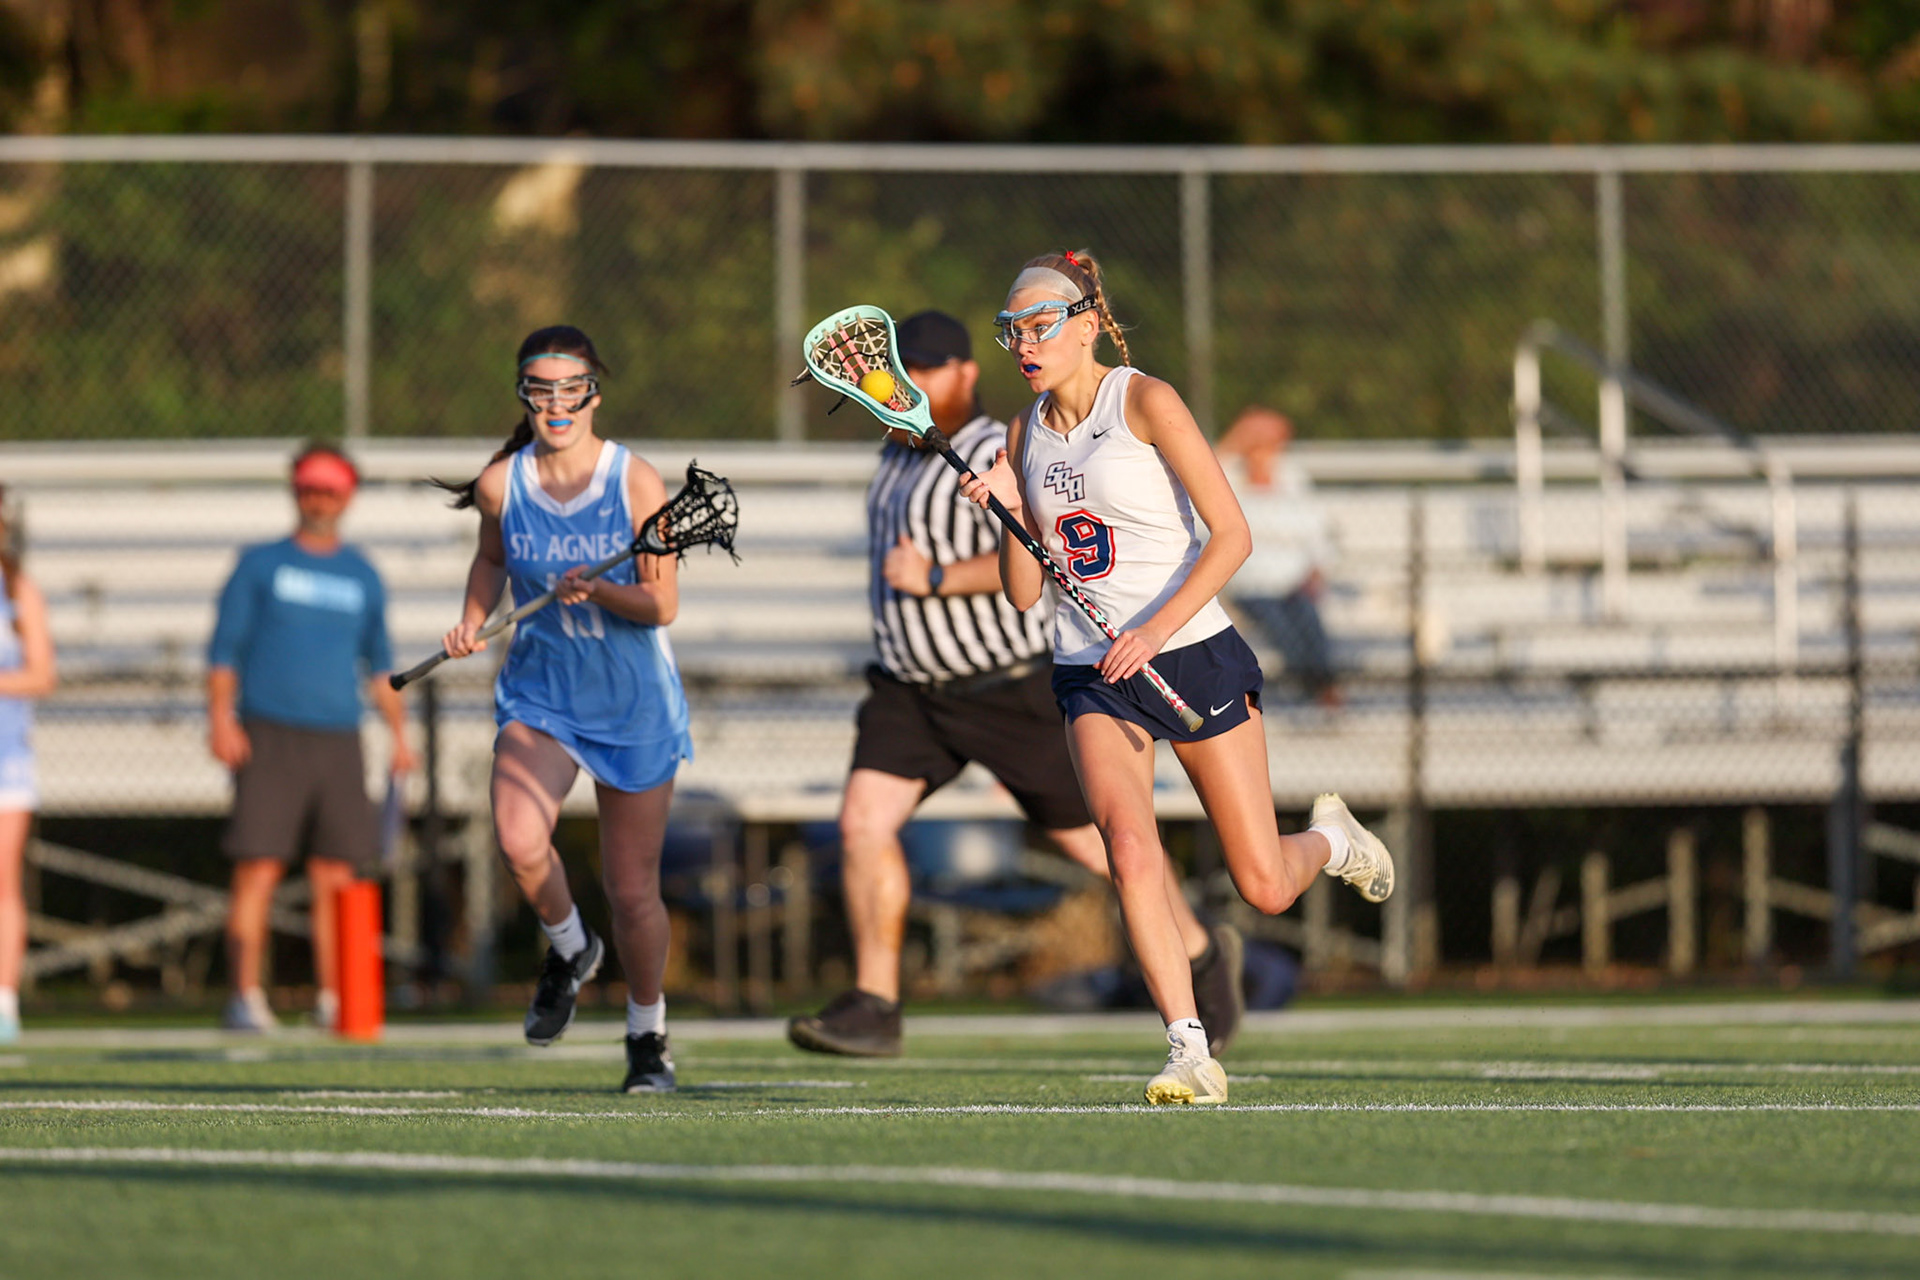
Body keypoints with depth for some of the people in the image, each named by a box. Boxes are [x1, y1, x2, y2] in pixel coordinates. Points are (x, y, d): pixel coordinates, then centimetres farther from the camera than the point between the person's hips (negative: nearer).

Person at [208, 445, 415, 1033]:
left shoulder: (363, 577, 16)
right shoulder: (261, 564, 8)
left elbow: (379, 663, 24)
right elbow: (225, 647, 4)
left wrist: (398, 732, 13)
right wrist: (220, 716, -9)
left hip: (338, 740, 3)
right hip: (268, 739, -3)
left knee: (335, 876, -1)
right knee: (258, 869, -9)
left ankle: (332, 999, 3)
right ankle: (246, 996, -7)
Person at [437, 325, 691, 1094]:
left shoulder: (638, 483, -11)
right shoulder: (502, 484, -4)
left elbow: (662, 605, -12)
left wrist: (600, 592, -30)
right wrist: (473, 622, 1)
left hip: (635, 705, -1)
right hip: (539, 692, 1)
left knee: (632, 889, 3)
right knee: (519, 840, -26)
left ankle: (647, 1039, 26)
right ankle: (568, 947, 6)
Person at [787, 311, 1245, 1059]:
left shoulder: (995, 458, -17)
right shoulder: (900, 449, 10)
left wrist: (936, 579, -28)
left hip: (1013, 689, -7)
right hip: (910, 689, 7)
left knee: (1090, 837, 5)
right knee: (863, 821, -11)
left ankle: (1203, 956, 28)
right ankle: (873, 1010, -8)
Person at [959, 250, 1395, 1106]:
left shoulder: (1146, 402, -8)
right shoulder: (1027, 433, 8)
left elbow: (1232, 534, -12)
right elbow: (1024, 594, 10)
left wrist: (1156, 629, -22)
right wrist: (1009, 512, -8)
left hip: (1194, 656, -3)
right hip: (1091, 679, 3)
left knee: (1263, 888, 1)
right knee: (1129, 848, -24)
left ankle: (1331, 839, 38)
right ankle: (1190, 1055, -23)